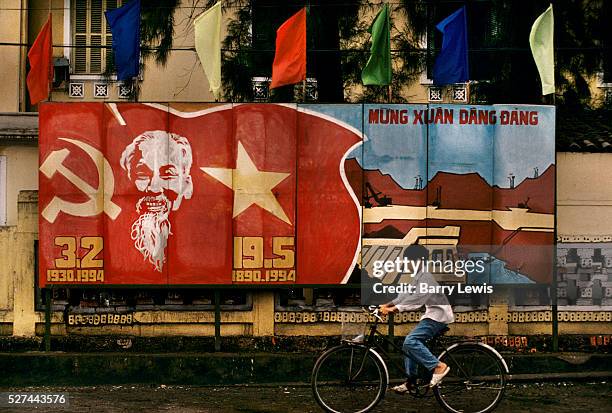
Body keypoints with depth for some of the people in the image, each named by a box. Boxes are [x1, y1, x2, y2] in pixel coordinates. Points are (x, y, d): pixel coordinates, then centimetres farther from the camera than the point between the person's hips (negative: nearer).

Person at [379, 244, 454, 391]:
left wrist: (395, 308, -37)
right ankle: (410, 381, 13)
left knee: (411, 341, -22)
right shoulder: (418, 276, 15)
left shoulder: (426, 277, -17)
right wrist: (388, 305, -2)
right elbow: (406, 294, 10)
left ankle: (438, 366, -19)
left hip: (438, 315, -10)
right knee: (409, 344, 8)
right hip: (432, 314, 10)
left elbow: (417, 298, -30)